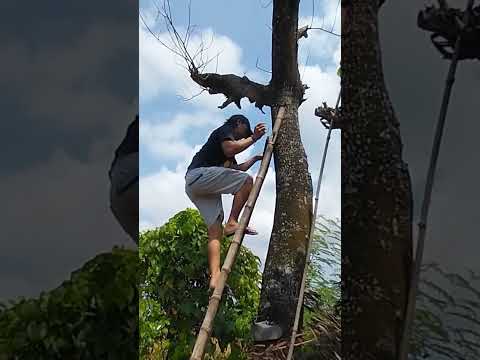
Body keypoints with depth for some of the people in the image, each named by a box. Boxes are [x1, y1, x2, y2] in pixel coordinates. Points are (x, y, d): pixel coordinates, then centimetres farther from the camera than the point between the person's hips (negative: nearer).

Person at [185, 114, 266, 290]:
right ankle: (232, 223, -16)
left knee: (215, 232, -3)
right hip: (198, 175, -9)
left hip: (193, 187, 9)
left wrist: (255, 159, 47)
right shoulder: (225, 129, 8)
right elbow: (230, 149, -12)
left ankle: (215, 277, -15)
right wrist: (253, 138, -3)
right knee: (247, 180, -11)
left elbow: (236, 169, 43)